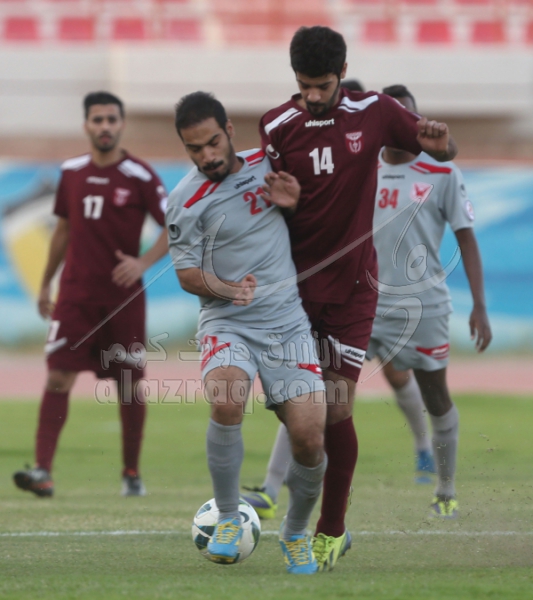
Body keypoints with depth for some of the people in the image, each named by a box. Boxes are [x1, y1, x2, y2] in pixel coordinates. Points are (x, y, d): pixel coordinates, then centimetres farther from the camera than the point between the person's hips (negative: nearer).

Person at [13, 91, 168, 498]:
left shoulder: (139, 176, -4)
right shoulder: (72, 172, 8)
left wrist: (144, 262, -20)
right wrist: (46, 284, 20)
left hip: (123, 297, -2)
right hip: (75, 293, 2)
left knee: (129, 385, 5)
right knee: (58, 377, -10)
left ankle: (132, 473, 19)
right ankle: (43, 471, -14)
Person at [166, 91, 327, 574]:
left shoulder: (266, 163, 5)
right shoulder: (186, 202, -5)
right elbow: (187, 274, 0)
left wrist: (294, 198, -1)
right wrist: (220, 287, -21)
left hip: (288, 321, 3)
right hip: (227, 322, -3)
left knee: (309, 439, -10)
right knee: (225, 401, -34)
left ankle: (296, 534, 17)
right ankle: (228, 519, -13)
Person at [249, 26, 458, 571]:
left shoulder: (375, 113, -3)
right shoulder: (277, 126, -4)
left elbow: (442, 152, 8)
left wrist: (438, 142, -15)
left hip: (351, 286, -1)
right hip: (294, 284, 1)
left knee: (336, 411, -4)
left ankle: (331, 530, 9)